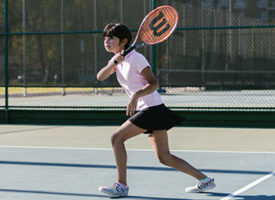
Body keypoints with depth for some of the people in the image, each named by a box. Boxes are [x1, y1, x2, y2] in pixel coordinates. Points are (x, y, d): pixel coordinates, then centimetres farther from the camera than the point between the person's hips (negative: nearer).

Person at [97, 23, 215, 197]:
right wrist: (114, 63, -19)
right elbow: (100, 77, -3)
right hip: (145, 110, 9)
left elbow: (154, 83, -17)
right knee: (165, 158, 8)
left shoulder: (135, 58, -11)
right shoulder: (116, 60, 14)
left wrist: (136, 95, -31)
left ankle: (121, 186, -8)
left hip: (152, 108, -9)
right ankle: (205, 180, 13)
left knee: (117, 137, -13)